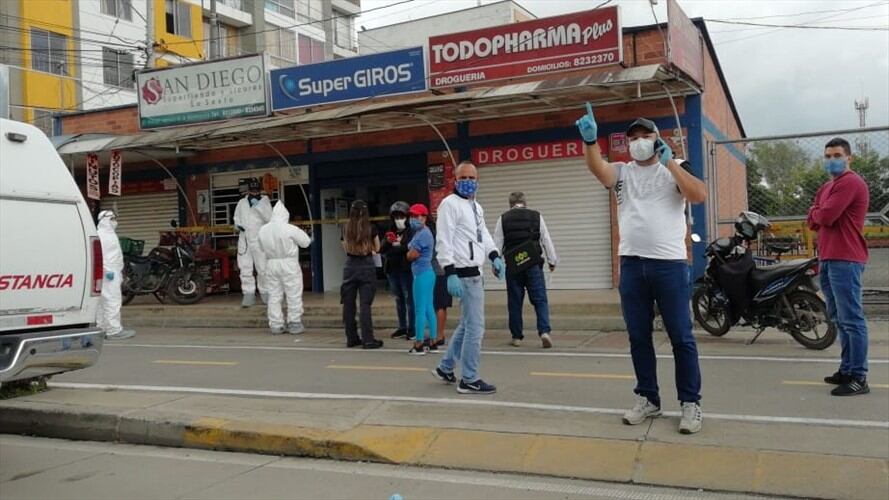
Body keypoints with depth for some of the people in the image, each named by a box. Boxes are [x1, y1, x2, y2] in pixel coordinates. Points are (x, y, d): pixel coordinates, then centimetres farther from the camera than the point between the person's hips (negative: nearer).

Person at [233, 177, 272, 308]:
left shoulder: (264, 201, 3)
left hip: (260, 240, -2)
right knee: (245, 269, -1)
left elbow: (270, 218, -10)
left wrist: (258, 205, -17)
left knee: (263, 269, 1)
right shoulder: (242, 203, 11)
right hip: (244, 240, 2)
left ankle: (265, 293, 14)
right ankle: (248, 294, 3)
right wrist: (238, 225, -1)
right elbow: (236, 218, 21)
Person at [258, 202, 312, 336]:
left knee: (274, 296, 9)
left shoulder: (263, 230, 2)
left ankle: (276, 325, 11)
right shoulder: (290, 229, -12)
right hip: (289, 264, -4)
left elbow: (262, 248, 12)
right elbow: (306, 242, -4)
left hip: (271, 264, 4)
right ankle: (294, 324, 8)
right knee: (294, 296, 5)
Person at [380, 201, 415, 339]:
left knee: (409, 298, -5)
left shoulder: (411, 232, -4)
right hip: (392, 269, 7)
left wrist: (394, 247, -8)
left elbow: (410, 248, -18)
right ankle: (402, 327, 17)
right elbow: (381, 249, 9)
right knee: (399, 299, 11)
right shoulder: (390, 232, 16)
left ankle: (412, 328, 0)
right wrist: (388, 241, -10)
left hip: (406, 269, -7)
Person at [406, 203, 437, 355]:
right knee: (429, 309, 11)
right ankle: (433, 342, 16)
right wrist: (412, 251, -2)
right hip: (427, 273, 10)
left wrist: (410, 250, 4)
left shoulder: (423, 234, -16)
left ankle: (419, 344, -2)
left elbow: (411, 256, -14)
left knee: (420, 310, -6)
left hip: (422, 274, -10)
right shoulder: (420, 233, 16)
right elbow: (411, 255, 17)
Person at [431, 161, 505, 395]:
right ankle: (469, 380, 2)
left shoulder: (476, 207, 19)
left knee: (467, 324, 18)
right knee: (475, 326, -7)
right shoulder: (450, 204, -10)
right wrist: (450, 274, -24)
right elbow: (444, 240, -17)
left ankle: (445, 368, 29)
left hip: (474, 273, 10)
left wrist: (495, 257, 6)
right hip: (464, 274, -10)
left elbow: (483, 234, 25)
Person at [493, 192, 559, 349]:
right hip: (533, 264, 0)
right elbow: (546, 240, 6)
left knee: (515, 302, 8)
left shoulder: (503, 219, 4)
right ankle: (544, 331, -15)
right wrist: (552, 261, 14)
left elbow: (497, 243, 3)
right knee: (540, 300, 1)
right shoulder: (536, 216, 4)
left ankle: (516, 337, 13)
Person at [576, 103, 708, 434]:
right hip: (631, 264, 3)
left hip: (669, 264, -3)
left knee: (681, 337, 0)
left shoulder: (672, 171, 6)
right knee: (638, 337, 9)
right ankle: (647, 399, 21)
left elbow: (700, 195, -12)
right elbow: (598, 169, -10)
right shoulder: (623, 172, 11)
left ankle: (690, 403, 9)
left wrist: (669, 162, -11)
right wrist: (590, 141, -29)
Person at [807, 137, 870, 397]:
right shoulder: (826, 187, 23)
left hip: (845, 260, -10)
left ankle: (859, 378, -10)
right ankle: (847, 370, 21)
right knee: (840, 319, 14)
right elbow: (813, 221, 16)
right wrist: (819, 214, -5)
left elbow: (825, 216, -19)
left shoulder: (850, 182, -9)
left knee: (851, 320, -11)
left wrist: (817, 211, 4)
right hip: (828, 259, 10)